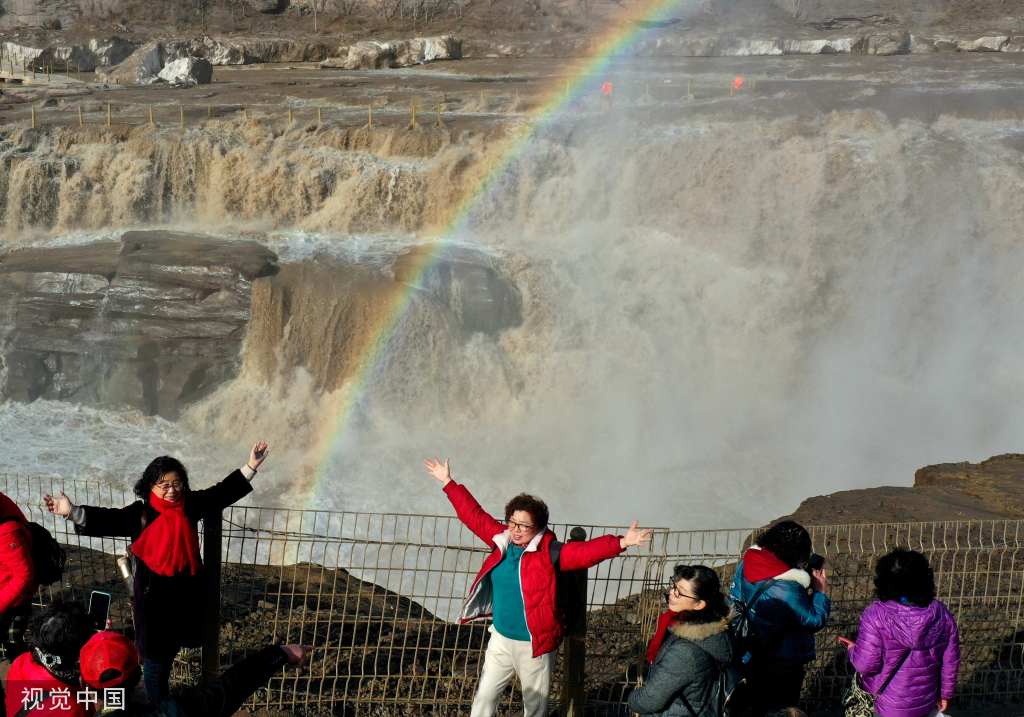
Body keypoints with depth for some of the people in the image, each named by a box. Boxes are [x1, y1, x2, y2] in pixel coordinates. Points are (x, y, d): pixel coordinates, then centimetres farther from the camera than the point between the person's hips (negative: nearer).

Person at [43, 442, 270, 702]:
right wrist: (72, 512, -39)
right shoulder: (140, 514, -13)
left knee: (170, 651, 20)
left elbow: (222, 492, 4)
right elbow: (107, 519, -23)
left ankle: (163, 698, 43)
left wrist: (251, 467, -1)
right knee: (155, 658, 7)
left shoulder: (190, 505, -2)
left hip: (185, 595, 4)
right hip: (153, 597, -4)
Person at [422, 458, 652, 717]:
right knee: (485, 696, 14)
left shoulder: (549, 552, -17)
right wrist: (448, 483, 12)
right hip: (501, 639, 5)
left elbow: (586, 551, -29)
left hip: (535, 645, -5)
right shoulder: (502, 540, -4)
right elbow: (474, 515, 7)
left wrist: (621, 543, -44)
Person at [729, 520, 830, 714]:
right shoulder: (786, 589, -34)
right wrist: (821, 592, -7)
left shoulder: (747, 563, -12)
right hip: (781, 667, -7)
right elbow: (815, 620, -24)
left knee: (757, 705, 27)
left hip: (750, 658, 7)